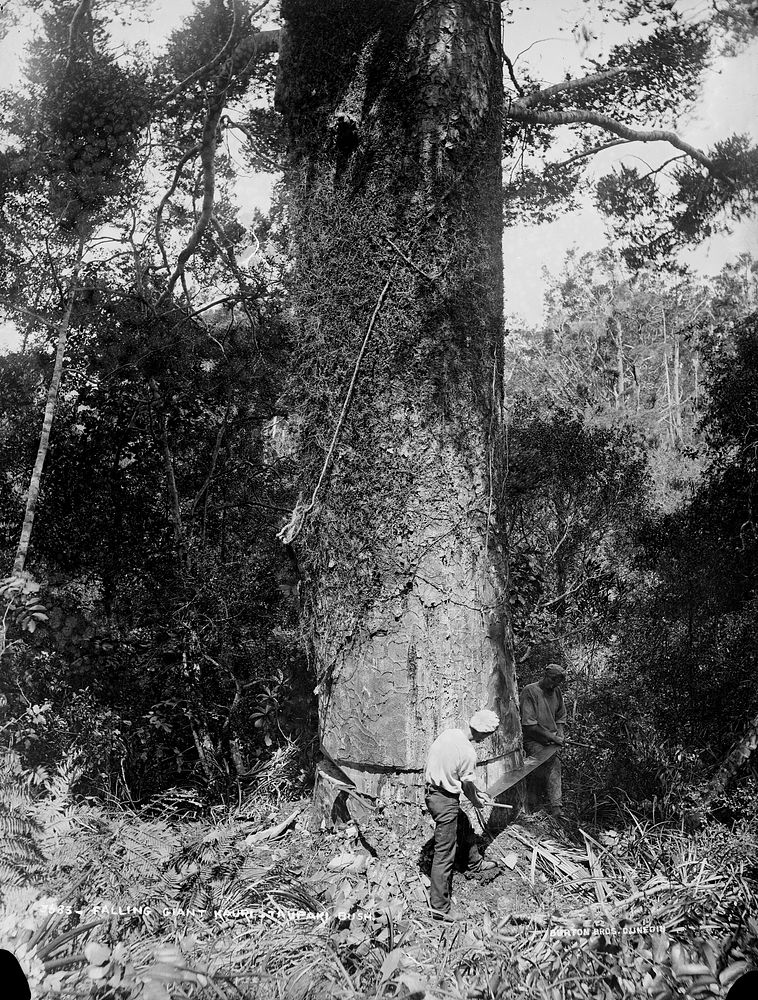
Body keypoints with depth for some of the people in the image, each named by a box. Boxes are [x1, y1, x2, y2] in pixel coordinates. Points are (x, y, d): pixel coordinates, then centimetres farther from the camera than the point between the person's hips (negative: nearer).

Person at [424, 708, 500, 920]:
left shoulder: (448, 734, -1)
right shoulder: (467, 752, -25)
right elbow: (467, 786, -12)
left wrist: (478, 791, 22)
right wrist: (477, 802, 10)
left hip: (432, 790, 9)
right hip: (445, 801, -9)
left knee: (464, 827, 30)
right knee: (444, 853, 1)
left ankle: (475, 865, 52)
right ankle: (440, 908, 10)